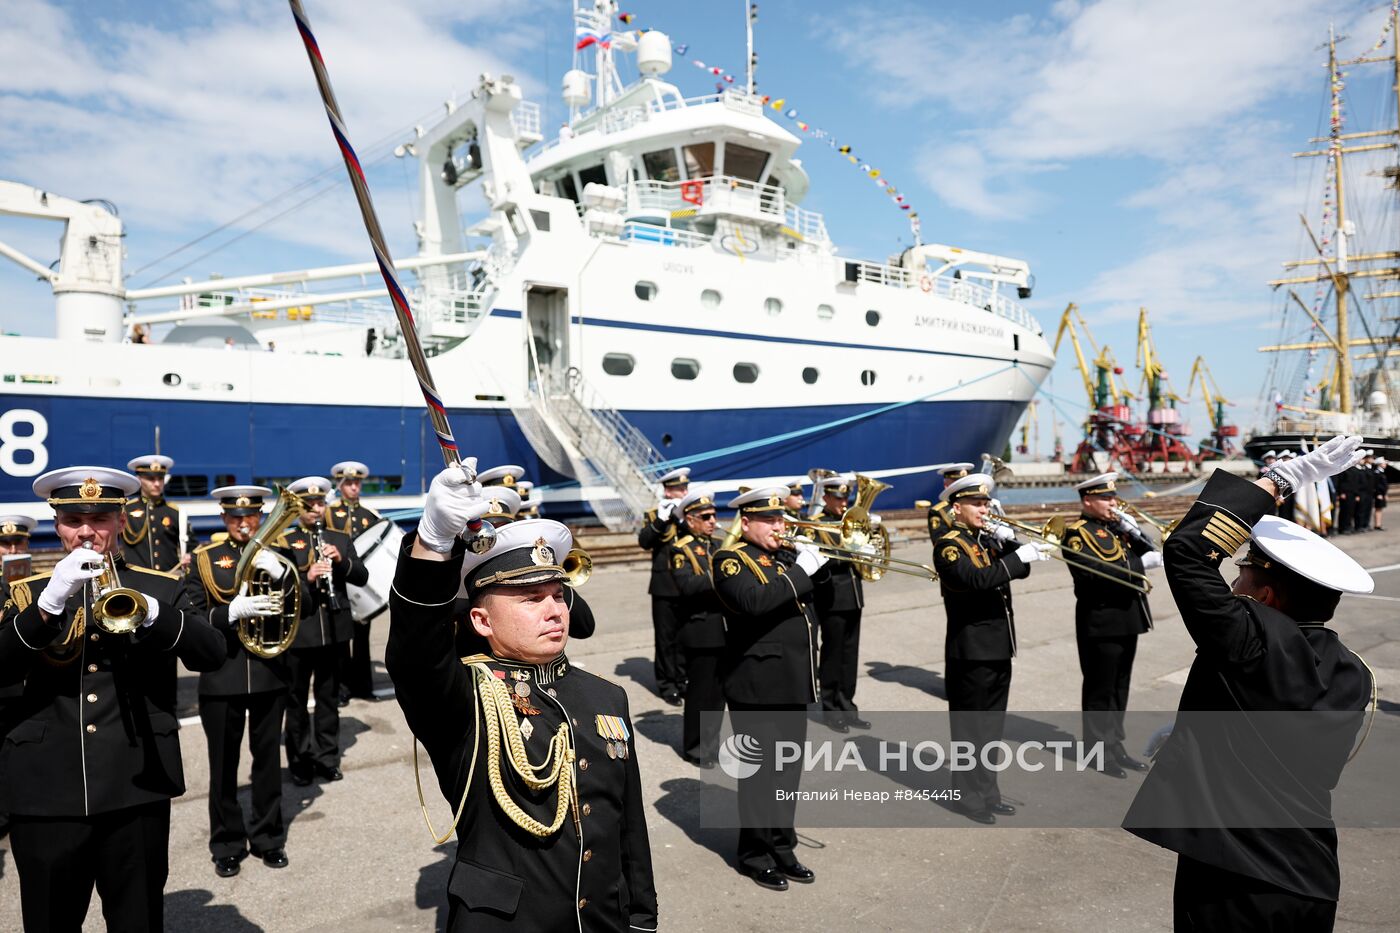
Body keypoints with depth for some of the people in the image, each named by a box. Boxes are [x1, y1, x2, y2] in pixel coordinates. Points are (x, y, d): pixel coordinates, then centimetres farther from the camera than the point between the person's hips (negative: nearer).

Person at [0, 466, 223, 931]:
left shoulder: (160, 588, 5)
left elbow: (210, 654, -8)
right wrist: (50, 601, -21)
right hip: (47, 790, 1)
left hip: (137, 787, -1)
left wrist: (147, 610, -24)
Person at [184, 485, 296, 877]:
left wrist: (281, 573, -19)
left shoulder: (276, 556, 5)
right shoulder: (205, 558, 1)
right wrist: (231, 612, -24)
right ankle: (227, 844, 21)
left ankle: (268, 837, 24)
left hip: (270, 672, 1)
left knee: (268, 757, 10)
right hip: (222, 676, -1)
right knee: (224, 763, 7)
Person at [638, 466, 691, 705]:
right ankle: (667, 684, 11)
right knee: (666, 636, 2)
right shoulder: (654, 515, 3)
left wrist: (681, 518, -19)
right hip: (664, 585, -2)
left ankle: (682, 680, 19)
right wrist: (660, 520, -24)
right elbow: (643, 541, -13)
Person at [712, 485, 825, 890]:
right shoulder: (731, 560, -9)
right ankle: (755, 856, 19)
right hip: (758, 687, -7)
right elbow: (752, 601, -28)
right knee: (760, 772, 4)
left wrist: (819, 561, -2)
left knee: (788, 771, 15)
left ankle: (782, 848, 29)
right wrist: (800, 572, -25)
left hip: (794, 685, 7)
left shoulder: (787, 555, 13)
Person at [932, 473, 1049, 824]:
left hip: (999, 649, 8)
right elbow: (974, 579, -29)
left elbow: (1020, 569, 10)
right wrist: (1017, 557, -29)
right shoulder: (948, 545, -12)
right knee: (970, 727, 2)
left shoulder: (987, 539, 14)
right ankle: (970, 798, 12)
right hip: (971, 652, -8)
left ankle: (988, 791, 27)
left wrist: (1010, 542, -6)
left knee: (992, 726, 16)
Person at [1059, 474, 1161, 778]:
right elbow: (1094, 572, -25)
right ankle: (1098, 750, 12)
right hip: (1101, 621, -8)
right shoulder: (1077, 532, -12)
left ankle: (1115, 744, 26)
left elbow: (1149, 553, 9)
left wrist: (1133, 532, -7)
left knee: (1120, 687, 15)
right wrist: (1140, 564, -25)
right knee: (1100, 690, 2)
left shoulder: (1117, 524, 13)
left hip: (1127, 617, 8)